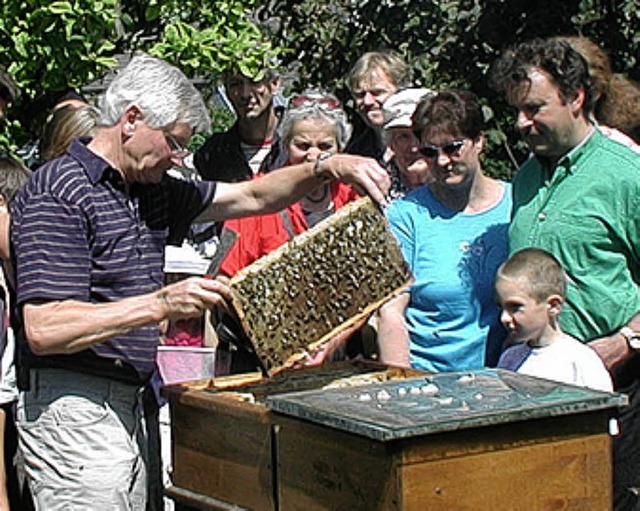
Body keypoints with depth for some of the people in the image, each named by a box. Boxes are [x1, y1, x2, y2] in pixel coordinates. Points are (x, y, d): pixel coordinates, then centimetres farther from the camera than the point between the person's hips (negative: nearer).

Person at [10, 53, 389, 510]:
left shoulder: (150, 190, 15)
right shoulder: (55, 194, -13)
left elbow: (251, 197, 21)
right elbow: (43, 330, -22)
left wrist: (329, 169, 4)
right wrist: (160, 305, -26)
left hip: (137, 403, 9)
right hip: (76, 414, -9)